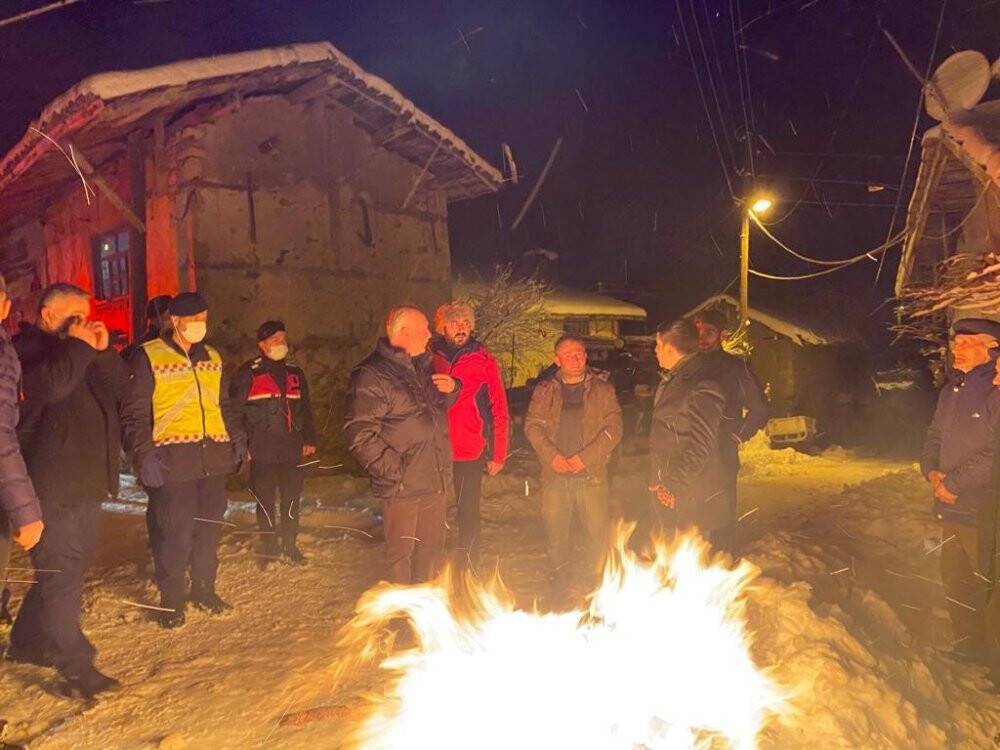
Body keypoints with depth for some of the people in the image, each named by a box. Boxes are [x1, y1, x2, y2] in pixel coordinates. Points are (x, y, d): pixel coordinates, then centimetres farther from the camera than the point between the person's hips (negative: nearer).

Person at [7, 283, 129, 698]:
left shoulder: (84, 354, 19)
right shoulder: (27, 348, -5)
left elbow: (119, 387, 8)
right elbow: (51, 384, -25)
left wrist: (102, 351, -4)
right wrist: (79, 346, -15)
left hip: (88, 480, 9)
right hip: (54, 485, -9)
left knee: (66, 568, 17)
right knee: (63, 572, -7)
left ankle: (27, 641, 33)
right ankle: (74, 665, -3)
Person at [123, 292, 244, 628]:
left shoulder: (212, 357, 17)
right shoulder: (149, 357, -1)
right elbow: (134, 413, -3)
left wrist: (236, 435, 12)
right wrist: (144, 455, -13)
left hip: (214, 458, 5)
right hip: (173, 461, -5)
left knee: (209, 528, 10)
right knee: (175, 532, -3)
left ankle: (204, 589, 26)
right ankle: (172, 599, 14)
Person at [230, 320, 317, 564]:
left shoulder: (295, 373, 14)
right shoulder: (248, 373, 0)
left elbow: (305, 409, 19)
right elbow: (235, 408, -1)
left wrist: (309, 439, 13)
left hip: (292, 450, 4)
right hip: (262, 451, -3)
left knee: (292, 499, 7)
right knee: (266, 501, 4)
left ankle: (290, 544, 22)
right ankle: (270, 548, 17)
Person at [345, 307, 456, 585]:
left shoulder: (424, 367, 13)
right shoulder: (371, 375, -13)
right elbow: (359, 433, -18)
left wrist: (451, 390, 8)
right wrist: (394, 469, -20)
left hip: (436, 482, 8)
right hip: (401, 487, -8)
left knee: (431, 549, 20)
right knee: (401, 553, 6)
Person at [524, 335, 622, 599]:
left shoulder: (603, 389, 6)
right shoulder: (544, 391, 10)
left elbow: (613, 428, -1)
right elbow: (532, 425, 4)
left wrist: (585, 457, -12)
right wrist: (551, 456, -12)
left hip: (591, 473, -1)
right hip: (555, 474, 1)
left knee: (598, 531, -2)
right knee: (556, 531, 7)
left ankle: (595, 581, 16)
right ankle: (561, 578, 25)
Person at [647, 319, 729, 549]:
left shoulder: (702, 390, -19)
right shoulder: (672, 382, 12)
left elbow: (700, 449, -24)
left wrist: (674, 486, -23)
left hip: (694, 502, -10)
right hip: (670, 495, 10)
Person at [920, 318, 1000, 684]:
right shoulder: (952, 389, 11)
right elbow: (934, 437, 17)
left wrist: (952, 482, -16)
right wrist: (933, 472, -1)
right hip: (953, 507, 8)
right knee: (955, 582, 20)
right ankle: (969, 645, 38)